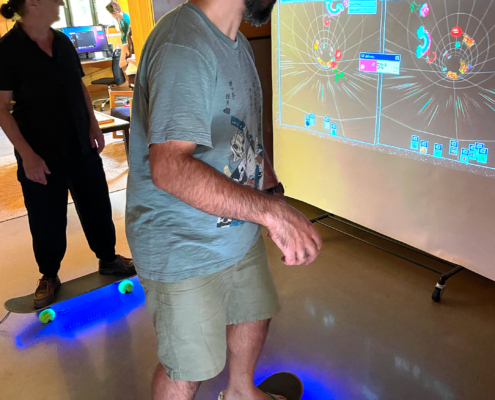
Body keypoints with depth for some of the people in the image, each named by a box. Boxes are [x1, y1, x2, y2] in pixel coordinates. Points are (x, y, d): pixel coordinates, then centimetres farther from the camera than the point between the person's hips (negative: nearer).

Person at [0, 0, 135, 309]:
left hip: (81, 144, 5)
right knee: (47, 219, 7)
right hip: (40, 154, -5)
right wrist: (27, 155, -18)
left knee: (97, 205, 13)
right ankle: (49, 277, 29)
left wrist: (93, 126, 3)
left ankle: (108, 259, 34)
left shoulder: (62, 41, 4)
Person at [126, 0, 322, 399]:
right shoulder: (183, 48, -26)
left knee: (254, 314, 28)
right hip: (183, 251, -9)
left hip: (238, 230, 10)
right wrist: (272, 212, -41)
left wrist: (273, 189, 5)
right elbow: (169, 167, -37)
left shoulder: (238, 45, 9)